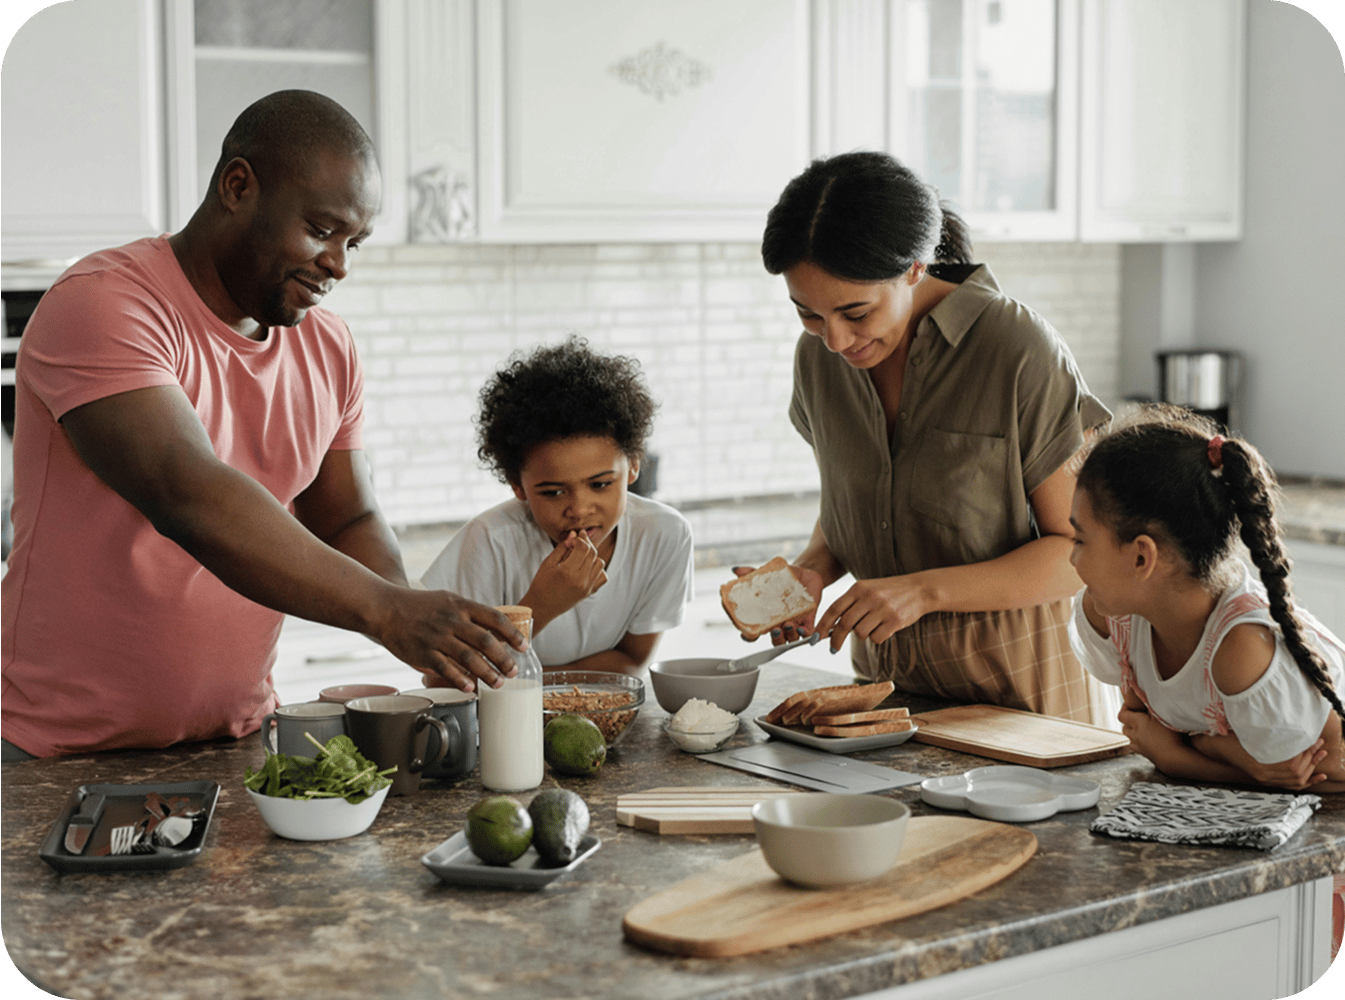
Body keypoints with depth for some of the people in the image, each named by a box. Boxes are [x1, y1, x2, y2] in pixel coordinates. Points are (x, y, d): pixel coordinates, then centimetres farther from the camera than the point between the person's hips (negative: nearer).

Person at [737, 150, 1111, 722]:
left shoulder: (1019, 350, -16)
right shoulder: (818, 356, 1)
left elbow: (1083, 550, -12)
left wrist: (925, 590, -22)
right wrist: (814, 570, -6)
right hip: (884, 673, 2)